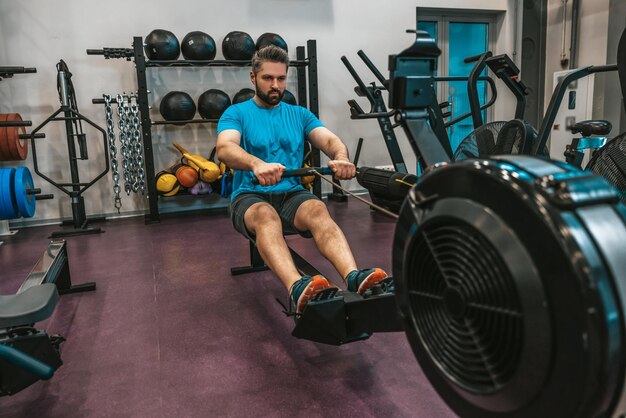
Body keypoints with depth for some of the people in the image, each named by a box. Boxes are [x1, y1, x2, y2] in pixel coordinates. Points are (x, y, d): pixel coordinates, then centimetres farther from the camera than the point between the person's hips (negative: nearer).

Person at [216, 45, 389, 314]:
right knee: (266, 216, -39)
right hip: (250, 197, -2)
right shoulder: (236, 113, 3)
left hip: (292, 194, 3)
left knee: (317, 209, -33)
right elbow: (225, 149, -18)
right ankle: (298, 289, -61)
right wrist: (257, 164, -42)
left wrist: (341, 156, -29)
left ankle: (354, 278, -54)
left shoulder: (299, 114, 14)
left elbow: (330, 140, -3)